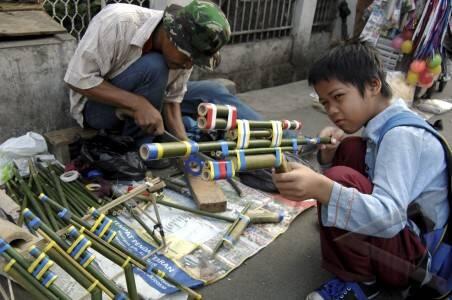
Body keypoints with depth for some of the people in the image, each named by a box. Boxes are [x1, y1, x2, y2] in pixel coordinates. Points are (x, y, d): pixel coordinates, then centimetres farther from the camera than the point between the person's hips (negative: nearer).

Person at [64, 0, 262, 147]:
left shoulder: (182, 50, -16)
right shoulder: (117, 21, -32)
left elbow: (172, 101, -9)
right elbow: (78, 79, -28)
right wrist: (137, 103, -37)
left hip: (141, 101, 5)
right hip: (97, 105, -5)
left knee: (212, 92, -8)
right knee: (153, 67, -34)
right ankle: (138, 146, -17)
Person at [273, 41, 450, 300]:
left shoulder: (403, 135, -24)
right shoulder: (384, 127, 3)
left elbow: (389, 217, -36)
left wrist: (322, 189, -51)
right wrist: (329, 155, -11)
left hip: (417, 253, -8)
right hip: (393, 229, 8)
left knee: (340, 180, -29)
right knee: (348, 149, -1)